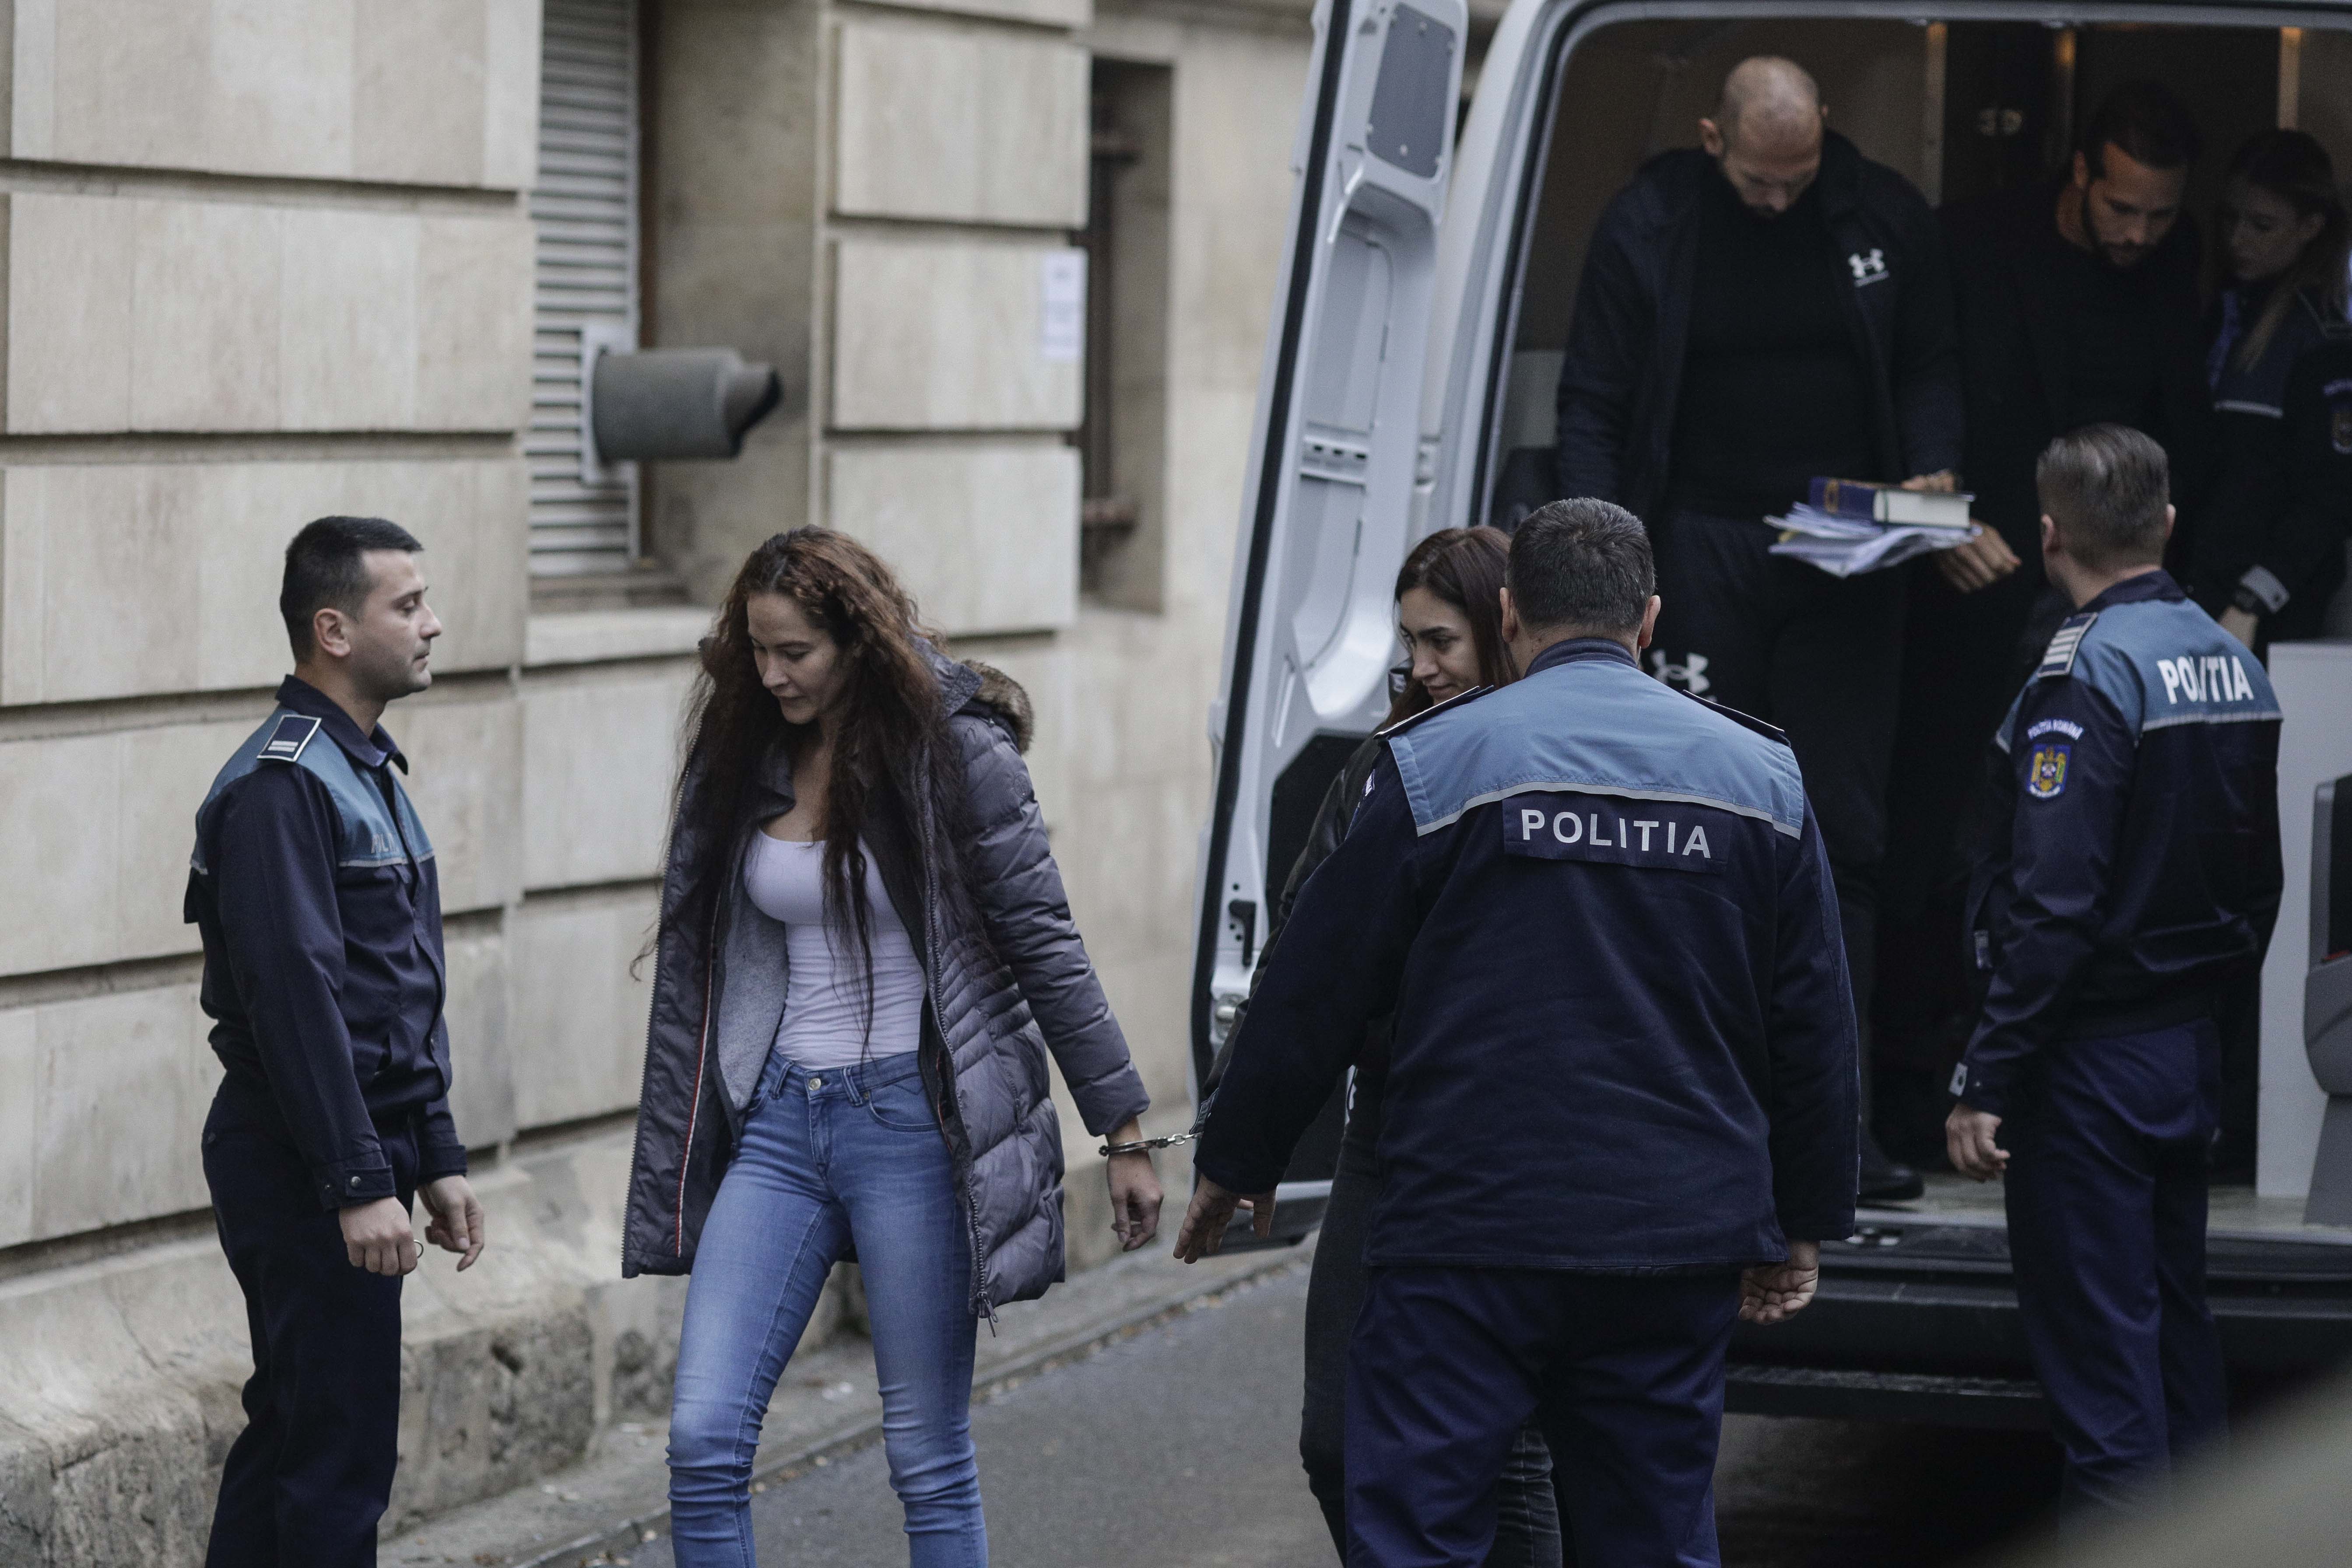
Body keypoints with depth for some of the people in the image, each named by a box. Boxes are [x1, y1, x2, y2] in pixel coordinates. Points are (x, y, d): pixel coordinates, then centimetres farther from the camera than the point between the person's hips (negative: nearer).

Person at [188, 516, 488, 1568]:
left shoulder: (368, 773, 17)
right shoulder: (280, 786, -16)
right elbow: (294, 995, -22)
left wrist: (436, 1159, 20)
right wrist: (360, 1183, -24)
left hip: (363, 1151, 10)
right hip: (302, 1165, -10)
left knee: (288, 1434, 14)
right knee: (341, 1454, -8)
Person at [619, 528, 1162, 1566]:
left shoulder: (954, 751, -8)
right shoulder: (742, 759, 8)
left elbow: (1046, 946, -6)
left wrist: (1124, 1133, -6)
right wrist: (672, 1164, 16)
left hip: (912, 1120, -5)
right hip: (779, 1124, 5)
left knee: (929, 1460, 0)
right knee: (703, 1439, -4)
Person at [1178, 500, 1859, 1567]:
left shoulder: (1436, 761, -4)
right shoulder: (1761, 777, 8)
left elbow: (1314, 992, 0)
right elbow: (1814, 1026, 12)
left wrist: (1234, 1164, 13)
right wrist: (1804, 1225, 20)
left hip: (1470, 1230, -4)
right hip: (1677, 1255, 4)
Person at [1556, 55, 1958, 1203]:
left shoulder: (1883, 217, 5)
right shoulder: (1647, 227, 0)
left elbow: (1929, 371, 15)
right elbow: (1594, 405, 2)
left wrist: (1931, 472, -5)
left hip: (1845, 560, 1)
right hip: (1701, 555, -1)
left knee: (1843, 835, -3)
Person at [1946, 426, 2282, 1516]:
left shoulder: (2088, 675, -17)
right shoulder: (2231, 662, 7)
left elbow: (2052, 903, -22)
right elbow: (2258, 879, 14)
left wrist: (1986, 1081, -20)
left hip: (2091, 1057, -8)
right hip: (2191, 1048, 8)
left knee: (2097, 1354, -5)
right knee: (2177, 1326, 16)